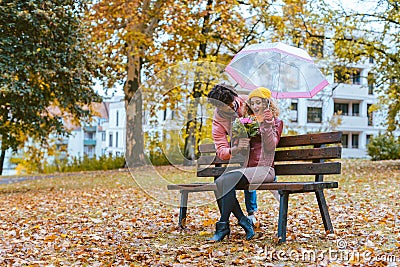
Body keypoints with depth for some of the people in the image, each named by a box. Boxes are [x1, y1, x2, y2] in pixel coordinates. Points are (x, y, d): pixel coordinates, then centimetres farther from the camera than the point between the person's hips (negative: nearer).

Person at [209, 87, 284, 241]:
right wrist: (238, 147, -4)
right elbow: (232, 152, 20)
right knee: (220, 181, -27)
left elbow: (271, 146, -9)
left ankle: (223, 225, -25)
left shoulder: (276, 122, 10)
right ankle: (244, 222, -20)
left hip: (264, 169, -5)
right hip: (247, 168, 5)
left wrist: (266, 124, -19)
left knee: (228, 181, -31)